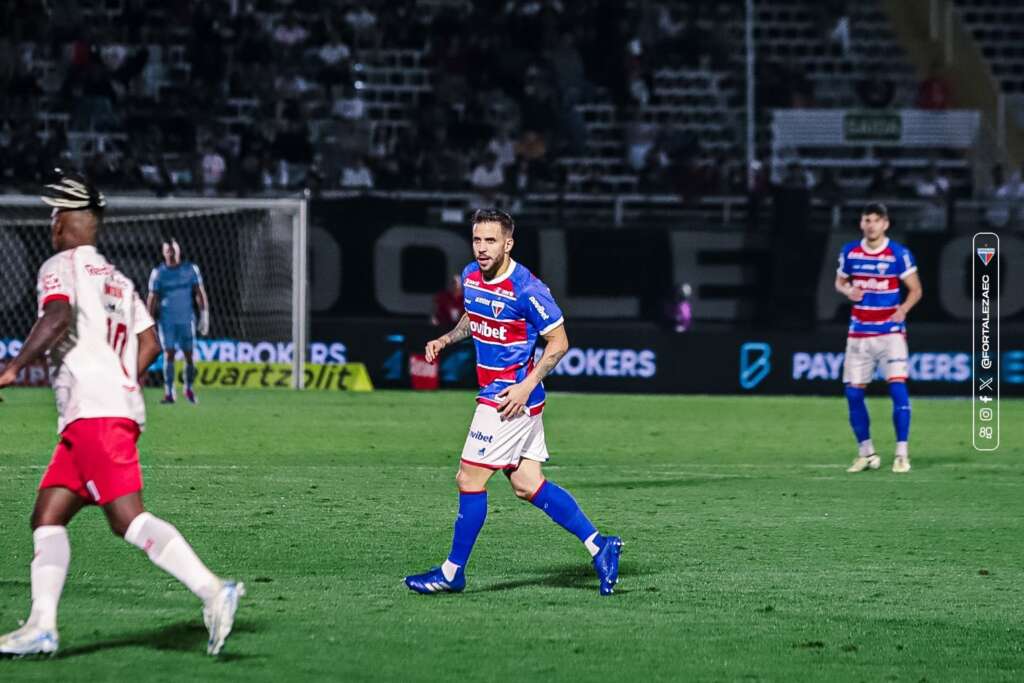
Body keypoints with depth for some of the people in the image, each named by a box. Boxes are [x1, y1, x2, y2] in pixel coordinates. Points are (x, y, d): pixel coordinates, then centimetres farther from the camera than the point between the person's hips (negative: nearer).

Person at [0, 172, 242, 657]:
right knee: (46, 517, 8)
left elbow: (57, 318, -19)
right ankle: (41, 626, 1)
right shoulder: (117, 279, 24)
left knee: (127, 519, -18)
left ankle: (211, 591, -29)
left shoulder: (61, 267, 0)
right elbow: (149, 342, 21)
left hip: (94, 412, -9)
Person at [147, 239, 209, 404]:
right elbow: (152, 299, 6)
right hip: (166, 320, -1)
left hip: (186, 318, 1)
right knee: (169, 355, -6)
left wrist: (204, 315, -6)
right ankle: (169, 392, -5)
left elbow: (200, 293, 2)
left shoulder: (191, 269, 4)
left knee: (189, 355, 3)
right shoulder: (158, 273, 3)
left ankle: (189, 388, 21)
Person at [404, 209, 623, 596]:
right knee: (527, 485, 8)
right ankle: (599, 546, 12)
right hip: (494, 392, 9)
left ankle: (453, 573, 7)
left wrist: (526, 386, -20)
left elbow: (559, 342, -12)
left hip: (511, 398, -9)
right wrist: (446, 340, 9)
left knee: (469, 479, -4)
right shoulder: (471, 276, 6)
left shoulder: (526, 290, -19)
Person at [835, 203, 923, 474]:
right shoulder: (849, 252, 3)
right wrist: (849, 291, -7)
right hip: (858, 333, 3)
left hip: (890, 332, -3)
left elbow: (915, 290, 0)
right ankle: (866, 453, 17)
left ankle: (901, 454, -8)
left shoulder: (899, 254, -6)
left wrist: (903, 309, -18)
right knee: (853, 392, 2)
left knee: (897, 387, -16)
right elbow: (839, 282, 16)